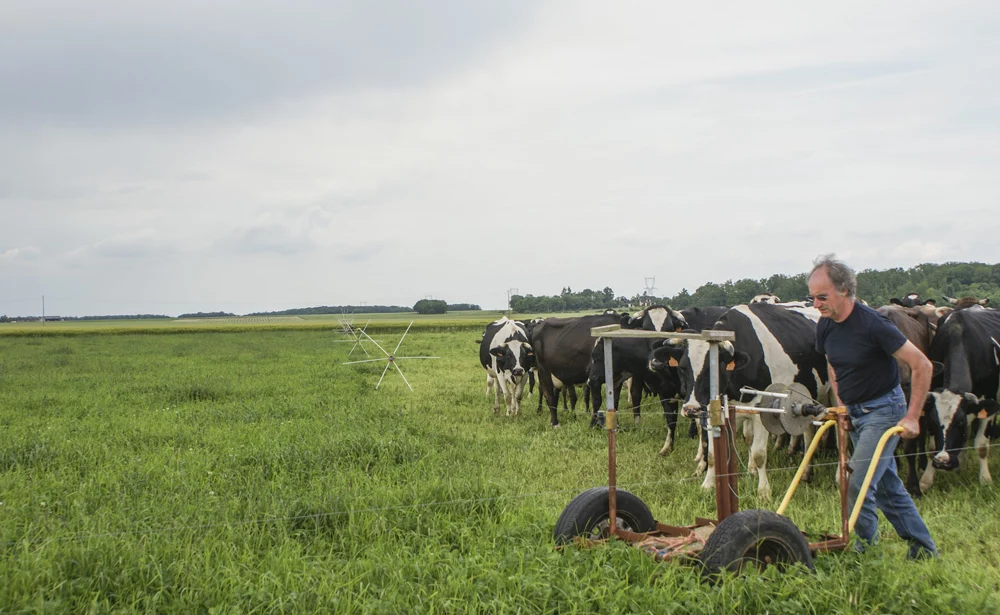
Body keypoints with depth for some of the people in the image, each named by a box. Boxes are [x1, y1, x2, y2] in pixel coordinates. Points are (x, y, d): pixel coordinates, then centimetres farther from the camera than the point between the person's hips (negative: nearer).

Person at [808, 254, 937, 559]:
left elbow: (922, 366, -19)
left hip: (883, 410, -8)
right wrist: (841, 406, 9)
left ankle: (865, 551, 3)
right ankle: (923, 548, 28)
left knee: (858, 485, -13)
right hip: (855, 413, 8)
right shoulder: (825, 327, -2)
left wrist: (912, 418, -18)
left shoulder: (873, 324, -23)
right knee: (887, 485, 15)